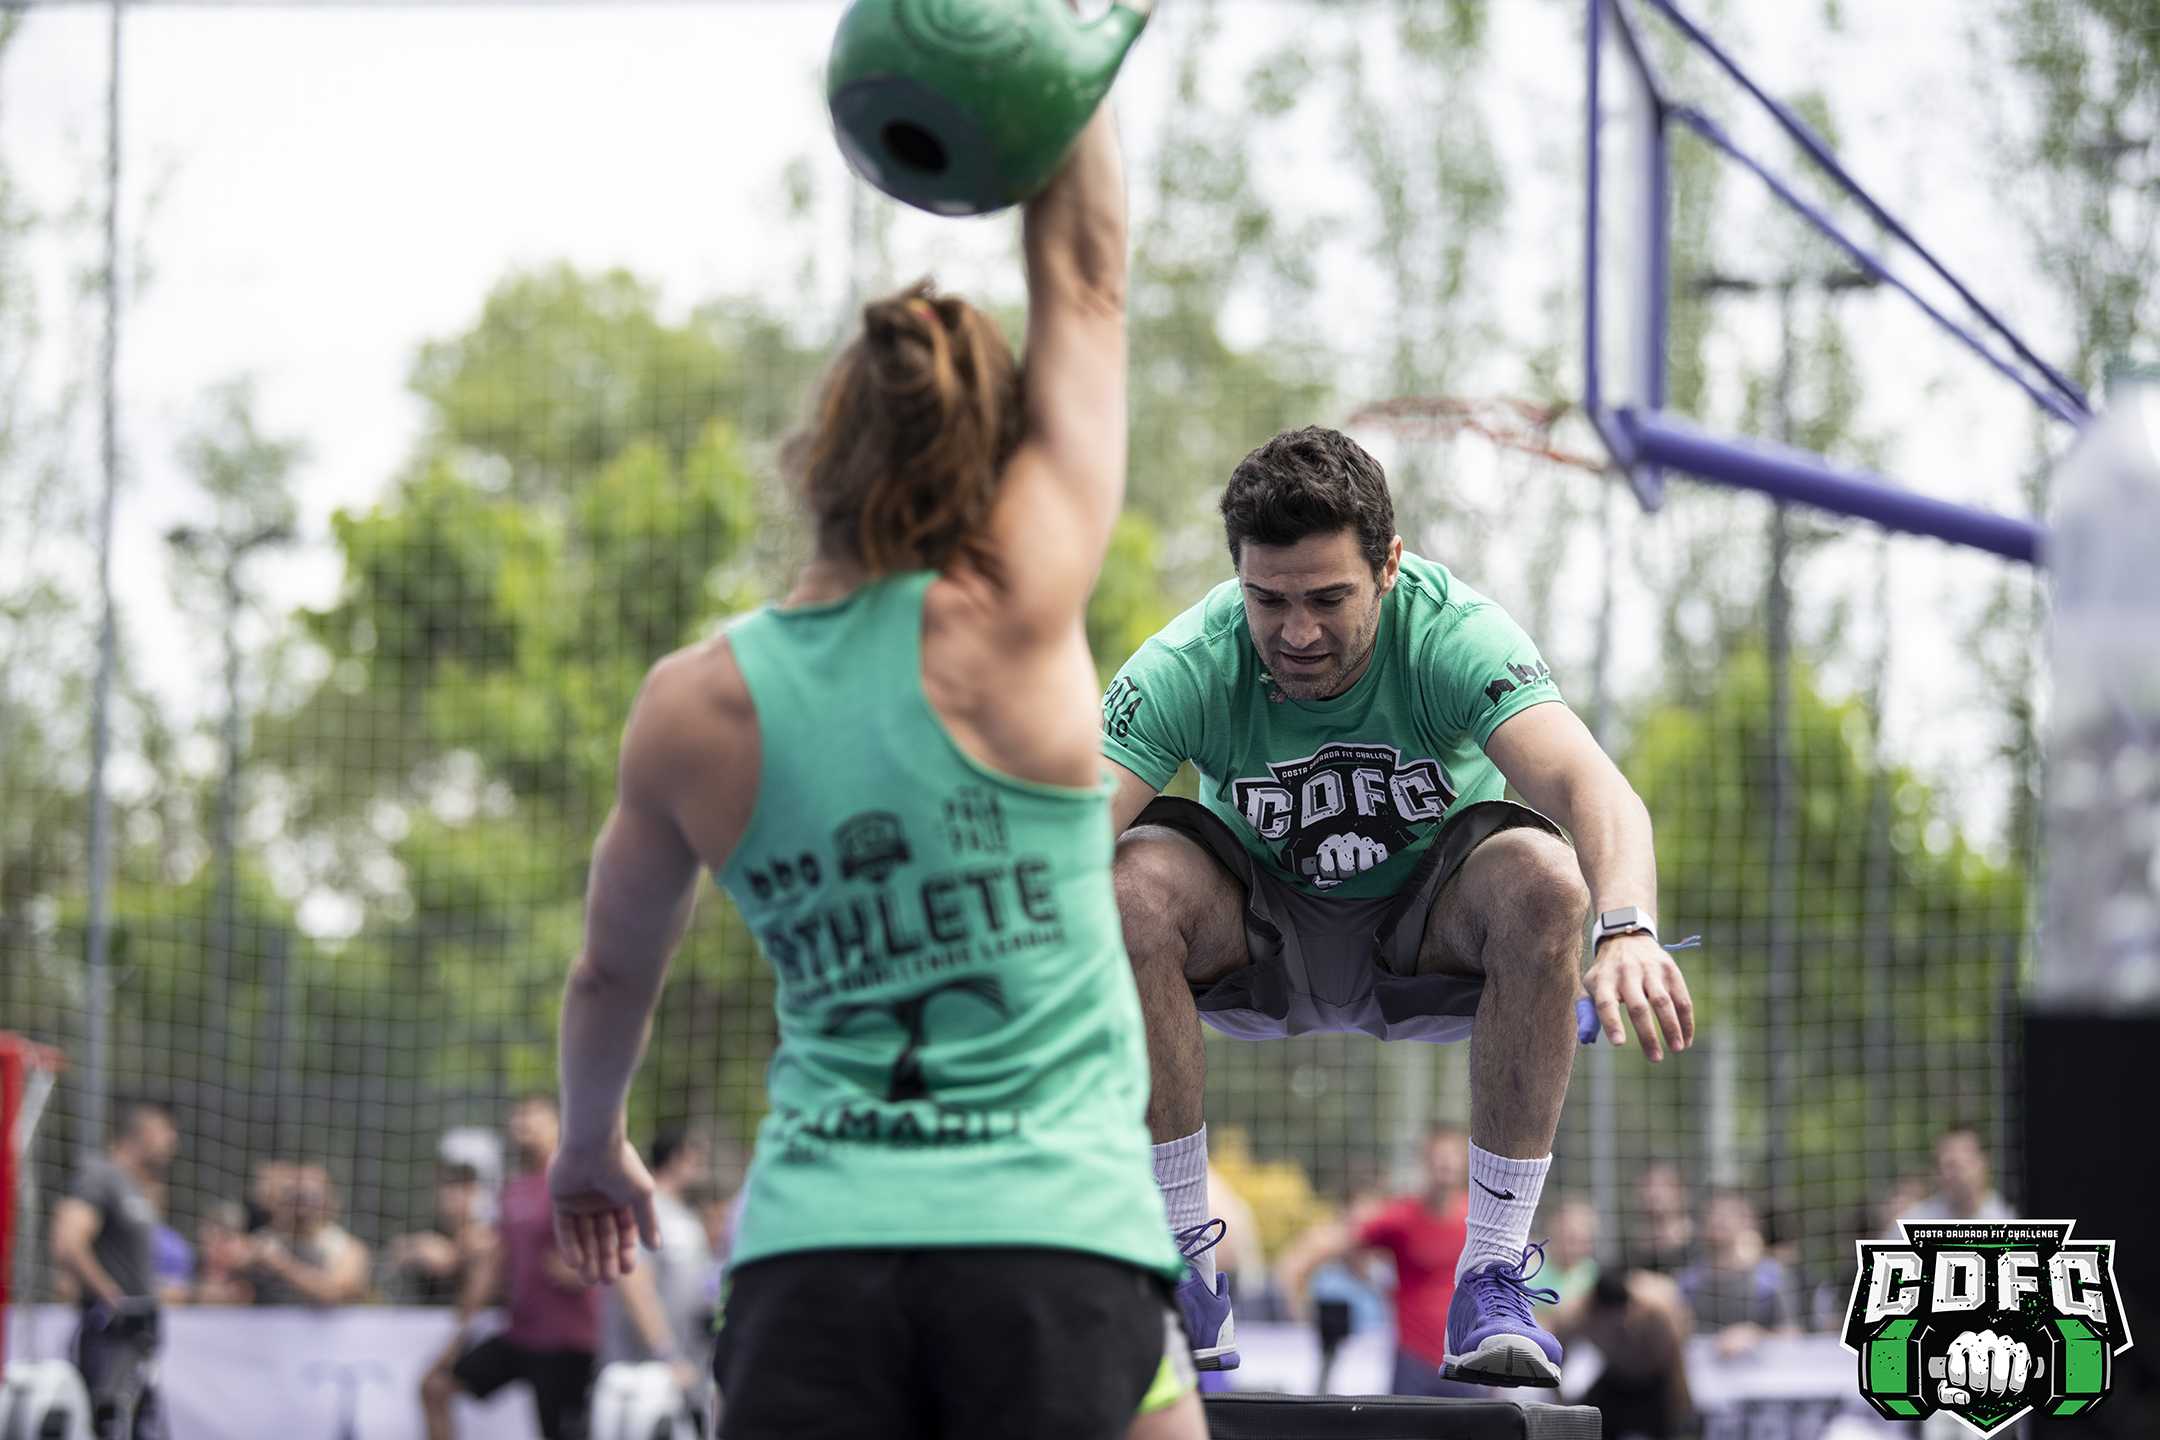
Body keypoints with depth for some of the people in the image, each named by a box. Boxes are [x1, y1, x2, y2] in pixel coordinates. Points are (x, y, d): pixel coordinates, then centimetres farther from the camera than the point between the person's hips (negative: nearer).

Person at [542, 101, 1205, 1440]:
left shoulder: (695, 709, 5)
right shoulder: (1014, 622, -5)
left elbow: (612, 975, 22)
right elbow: (1083, 283, 5)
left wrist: (590, 1144, 41)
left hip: (812, 1254, 3)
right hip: (1056, 1245, -3)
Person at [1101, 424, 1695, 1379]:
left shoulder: (1453, 635, -28)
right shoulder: (1188, 667, -26)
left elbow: (1589, 783, -44)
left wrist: (1626, 930, -64)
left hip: (1429, 938, -1)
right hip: (1263, 937, 1)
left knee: (1541, 878, -33)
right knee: (1133, 883, -31)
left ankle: (1493, 1282, -23)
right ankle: (1181, 1269, -16)